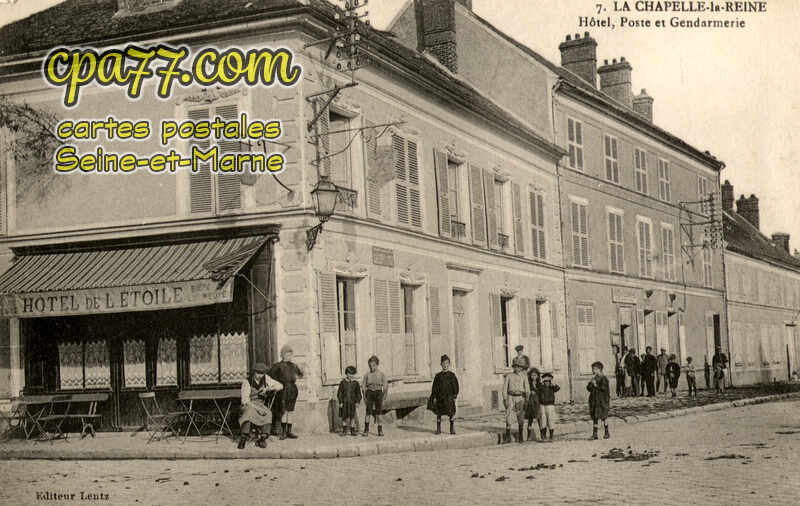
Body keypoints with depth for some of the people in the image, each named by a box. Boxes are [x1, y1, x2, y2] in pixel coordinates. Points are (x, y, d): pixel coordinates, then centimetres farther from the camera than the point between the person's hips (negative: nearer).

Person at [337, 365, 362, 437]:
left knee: (352, 416, 0)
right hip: (344, 402, -1)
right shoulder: (342, 382, 0)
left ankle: (352, 431, 7)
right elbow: (339, 393, 0)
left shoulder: (356, 383, 3)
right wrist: (340, 402, -7)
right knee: (344, 416, 4)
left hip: (352, 402, 1)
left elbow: (358, 394, 6)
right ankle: (344, 431, 16)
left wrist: (357, 402, -4)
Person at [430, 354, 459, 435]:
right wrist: (434, 397, 1)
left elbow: (455, 386, 2)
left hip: (449, 397, -2)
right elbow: (434, 387, 7)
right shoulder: (438, 376, 5)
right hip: (440, 397, 2)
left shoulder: (452, 375, 1)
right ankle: (438, 429, 15)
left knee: (451, 413, -2)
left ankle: (452, 428, 8)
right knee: (439, 413, 6)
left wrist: (455, 396, -4)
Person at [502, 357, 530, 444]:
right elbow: (505, 388, 1)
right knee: (508, 417, -8)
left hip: (520, 398, 0)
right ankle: (508, 437, -5)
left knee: (521, 418, 1)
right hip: (511, 398, 0)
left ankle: (520, 436, 13)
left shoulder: (524, 376, 2)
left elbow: (527, 388, 0)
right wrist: (505, 399, -8)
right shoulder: (509, 376, 3)